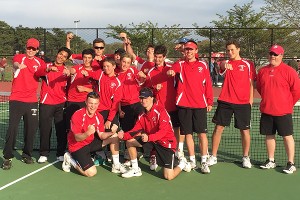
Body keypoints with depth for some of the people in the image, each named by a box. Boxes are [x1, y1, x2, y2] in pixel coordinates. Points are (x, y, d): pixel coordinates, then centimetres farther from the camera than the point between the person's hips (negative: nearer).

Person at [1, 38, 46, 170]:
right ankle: (8, 157, 1)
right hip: (16, 100, -4)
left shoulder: (40, 62, 9)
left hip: (32, 101, 4)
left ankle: (27, 155, 24)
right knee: (12, 128, -8)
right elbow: (15, 63, -25)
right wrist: (18, 65, -50)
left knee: (31, 129, 7)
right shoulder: (19, 57, -3)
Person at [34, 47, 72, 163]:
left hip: (61, 103, 1)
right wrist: (48, 69, -32)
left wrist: (68, 74, -29)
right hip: (46, 103, -1)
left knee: (62, 129, 2)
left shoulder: (66, 70, 11)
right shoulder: (47, 66, 8)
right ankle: (44, 154, 11)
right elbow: (37, 73, -13)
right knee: (45, 129, 0)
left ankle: (61, 153, 13)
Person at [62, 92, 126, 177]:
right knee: (91, 173, -20)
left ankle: (116, 166, 9)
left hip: (91, 143, 7)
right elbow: (77, 138, -27)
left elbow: (101, 136, -3)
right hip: (77, 146, -7)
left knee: (115, 137, -1)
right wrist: (88, 133, -47)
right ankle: (70, 160, 4)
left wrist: (112, 132, -22)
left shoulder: (99, 117, -3)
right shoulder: (78, 115, -24)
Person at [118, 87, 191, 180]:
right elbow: (135, 131, -2)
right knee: (129, 141, -3)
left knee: (169, 177, -14)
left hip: (166, 142, -7)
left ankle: (182, 163, 19)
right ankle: (135, 169, 9)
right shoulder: (142, 116, 4)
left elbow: (163, 131, -30)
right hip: (152, 140, 7)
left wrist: (148, 137, -45)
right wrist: (124, 135, -22)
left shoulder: (160, 111, -20)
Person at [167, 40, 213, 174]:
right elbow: (173, 69, -15)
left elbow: (208, 84, 8)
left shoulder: (203, 65, 8)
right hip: (184, 104, 1)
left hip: (200, 104, 0)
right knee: (188, 133, 6)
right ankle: (192, 161, 17)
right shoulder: (180, 64, 8)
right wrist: (170, 71, -38)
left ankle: (204, 162, 5)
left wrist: (210, 102, 3)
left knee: (202, 133, -3)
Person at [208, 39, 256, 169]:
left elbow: (251, 83, 6)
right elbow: (222, 66, -19)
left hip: (243, 102, -1)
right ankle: (213, 157, 12)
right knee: (218, 127, 1)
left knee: (244, 130, 4)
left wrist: (250, 99, -4)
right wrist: (225, 65, -43)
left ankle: (246, 157, 21)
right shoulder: (226, 63, 6)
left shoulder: (248, 64, 5)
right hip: (225, 101, 1)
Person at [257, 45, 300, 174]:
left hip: (283, 111, -5)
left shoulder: (288, 71, -8)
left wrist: (288, 104, 1)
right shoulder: (262, 71, 7)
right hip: (266, 110, 5)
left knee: (287, 136, 0)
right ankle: (271, 161, 25)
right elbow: (259, 87, 20)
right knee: (269, 135, 12)